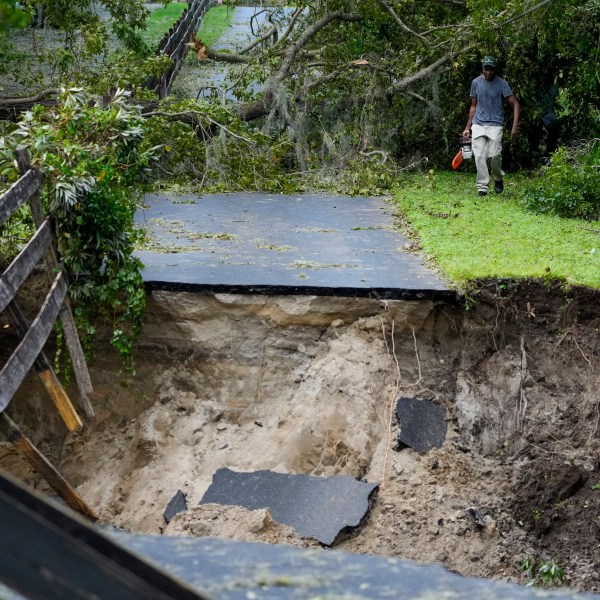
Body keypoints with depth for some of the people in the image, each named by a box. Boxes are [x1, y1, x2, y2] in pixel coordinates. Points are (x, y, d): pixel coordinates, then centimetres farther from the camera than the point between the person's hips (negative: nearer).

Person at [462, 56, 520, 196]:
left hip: (495, 125, -3)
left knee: (494, 155, -14)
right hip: (478, 124, 3)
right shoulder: (476, 82, 8)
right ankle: (482, 187, -4)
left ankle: (498, 179, 13)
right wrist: (467, 128, 14)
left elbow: (515, 104, -4)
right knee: (479, 156, -7)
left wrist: (515, 125, -16)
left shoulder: (501, 83, -2)